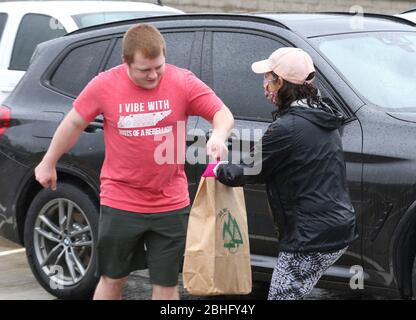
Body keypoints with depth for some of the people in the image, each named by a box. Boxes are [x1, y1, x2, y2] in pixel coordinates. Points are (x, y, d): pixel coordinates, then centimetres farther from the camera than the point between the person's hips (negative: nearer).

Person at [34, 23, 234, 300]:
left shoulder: (183, 82, -10)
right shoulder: (104, 85, -9)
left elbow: (223, 114, -8)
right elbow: (75, 123, 5)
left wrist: (218, 136, -32)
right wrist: (49, 163, 16)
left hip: (171, 204, 0)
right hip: (120, 202, 0)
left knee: (166, 283, 8)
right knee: (112, 279, 11)